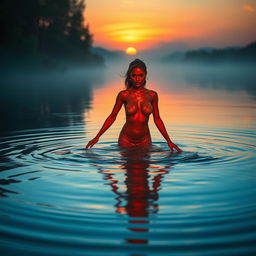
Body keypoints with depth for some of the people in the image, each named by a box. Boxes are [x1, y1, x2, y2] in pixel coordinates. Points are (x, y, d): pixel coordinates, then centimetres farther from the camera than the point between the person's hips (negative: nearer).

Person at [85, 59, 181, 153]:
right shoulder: (123, 95, -7)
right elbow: (112, 117, 0)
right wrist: (97, 137, -3)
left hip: (145, 140, 1)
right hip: (126, 140, -1)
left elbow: (157, 119, 4)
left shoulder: (152, 95, -3)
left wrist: (169, 141, 1)